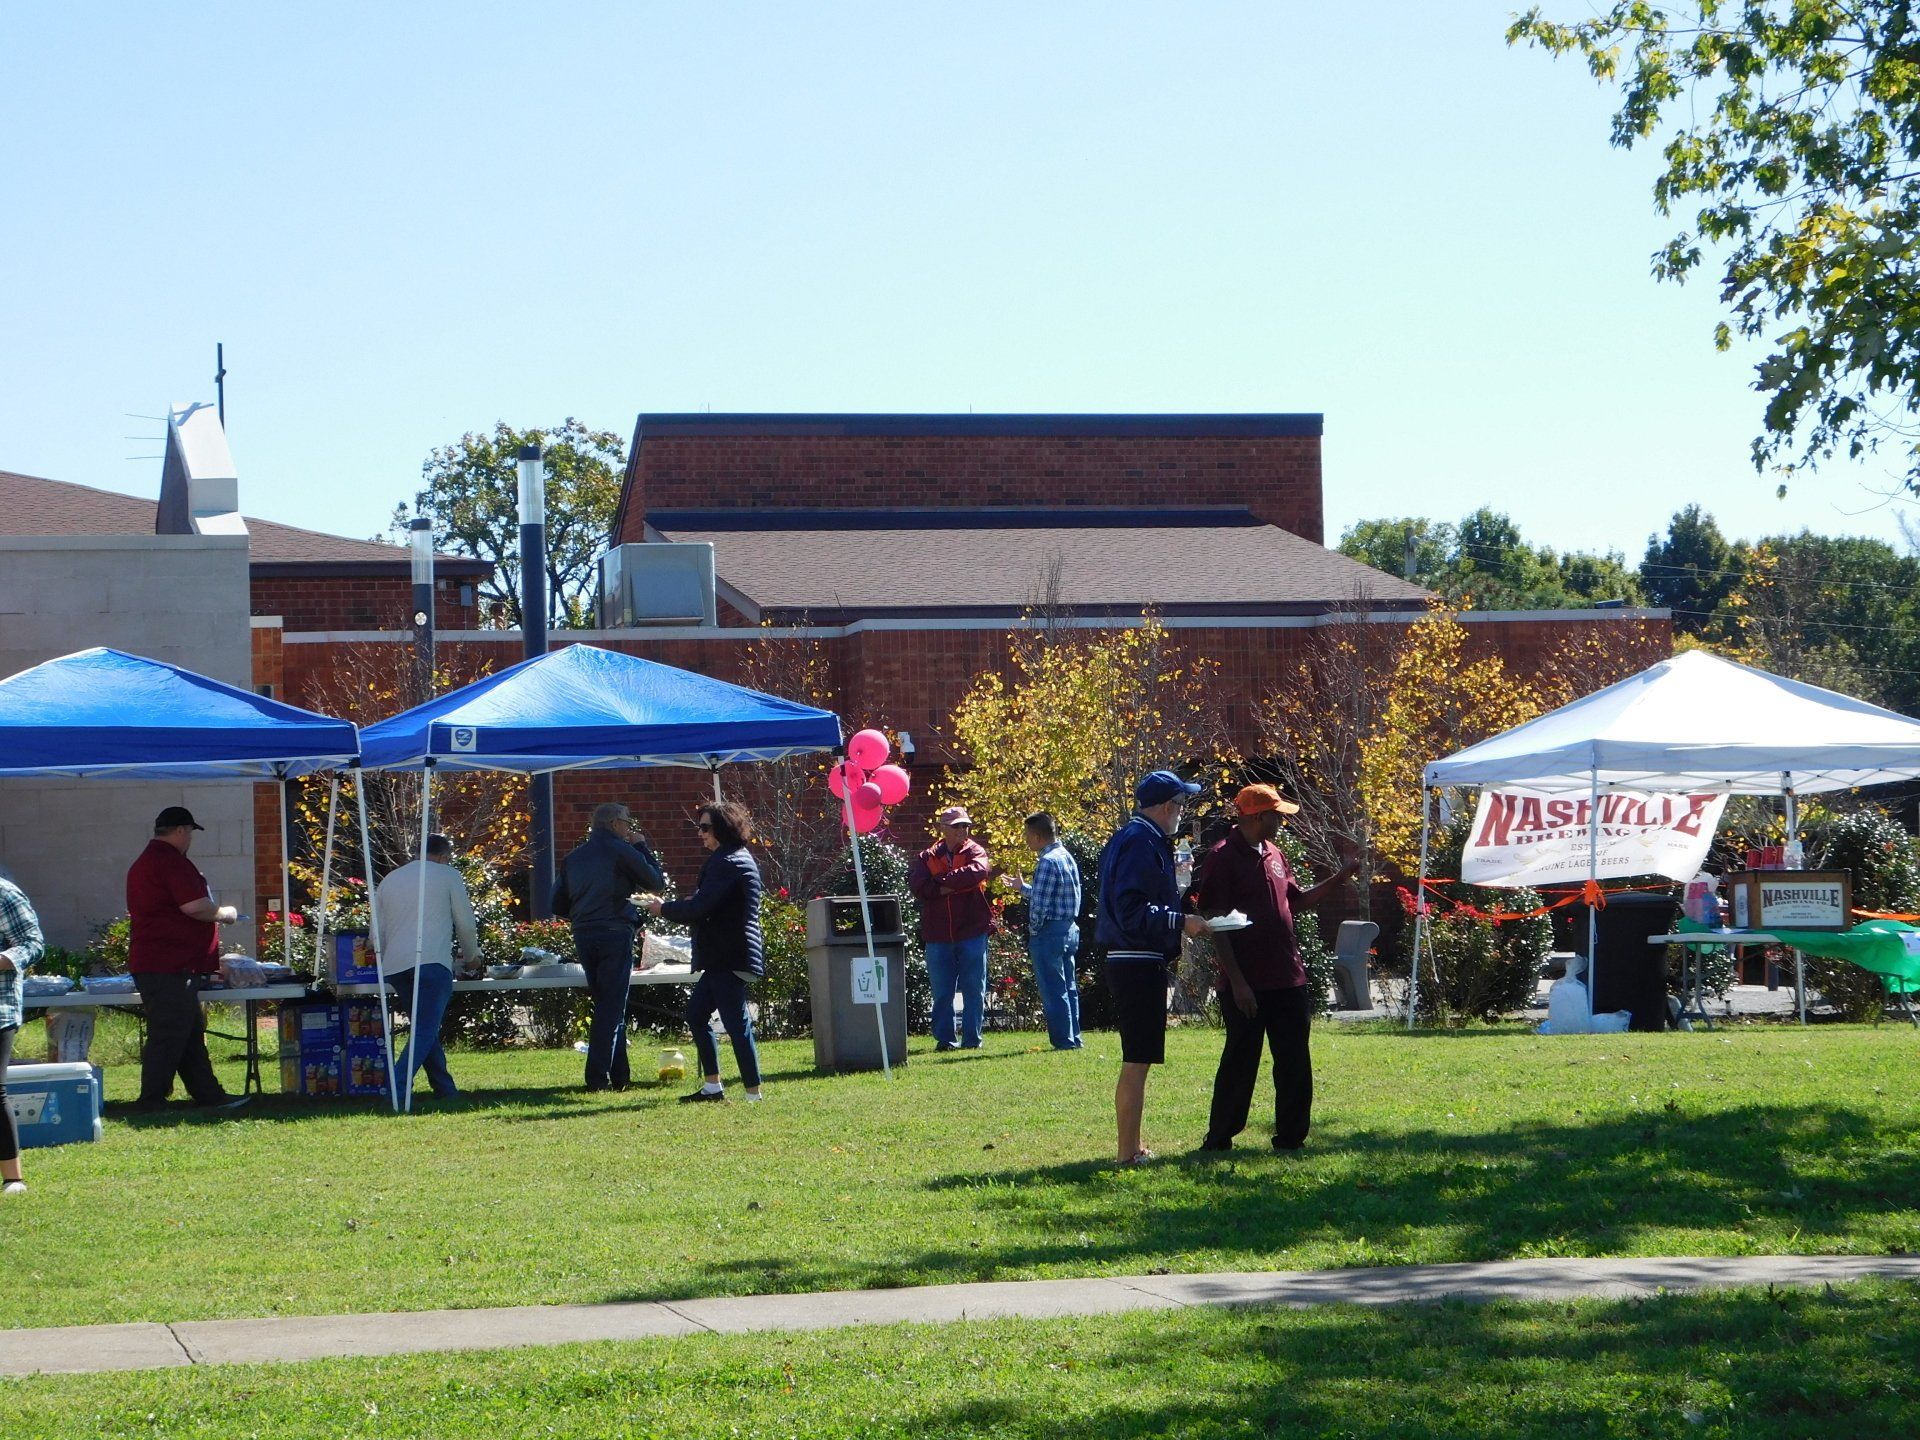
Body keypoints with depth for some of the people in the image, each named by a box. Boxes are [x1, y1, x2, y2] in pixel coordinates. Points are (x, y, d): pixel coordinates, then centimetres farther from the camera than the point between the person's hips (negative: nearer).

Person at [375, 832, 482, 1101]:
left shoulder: (390, 880, 24)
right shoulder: (448, 875, 10)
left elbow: (378, 934, 24)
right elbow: (466, 923, 11)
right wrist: (471, 956, 27)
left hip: (394, 965, 6)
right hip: (432, 962, -6)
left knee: (426, 1028, 16)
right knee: (425, 1031, -10)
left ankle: (446, 1089, 15)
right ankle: (397, 1087, -26)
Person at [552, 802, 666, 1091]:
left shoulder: (573, 857, 13)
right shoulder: (621, 851, -5)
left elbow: (559, 905, 13)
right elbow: (656, 880, 2)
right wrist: (642, 847, 11)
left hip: (583, 935, 6)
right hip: (615, 933, -6)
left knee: (605, 1005, 16)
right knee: (611, 1009, -3)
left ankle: (619, 1074, 19)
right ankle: (598, 1076, -9)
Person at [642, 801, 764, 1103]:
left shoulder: (728, 863, -16)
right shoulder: (733, 858, 18)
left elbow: (699, 908, -20)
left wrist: (664, 909, -4)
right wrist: (676, 907, 9)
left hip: (729, 958, -11)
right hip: (722, 957, 11)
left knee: (736, 1023, -9)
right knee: (696, 1013, 17)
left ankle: (753, 1094, -8)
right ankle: (712, 1086, 22)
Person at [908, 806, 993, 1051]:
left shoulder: (974, 851, 4)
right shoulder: (927, 857, 7)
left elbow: (978, 870, -20)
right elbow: (917, 886, -9)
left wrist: (943, 882, -14)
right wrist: (956, 884, -13)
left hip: (972, 932, -1)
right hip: (938, 936, 1)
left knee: (974, 989, 2)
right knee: (942, 991, 6)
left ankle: (972, 1038, 9)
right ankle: (944, 1039, 13)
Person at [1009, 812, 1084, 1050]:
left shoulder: (1047, 862, -17)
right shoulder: (1066, 857, 12)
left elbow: (1040, 903, -21)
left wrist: (1033, 930, -7)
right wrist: (1023, 887, 32)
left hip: (1049, 932, -9)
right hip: (1070, 929, 9)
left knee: (1053, 990, -4)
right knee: (1069, 988, 13)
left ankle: (1064, 1040, -3)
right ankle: (1073, 1038, 17)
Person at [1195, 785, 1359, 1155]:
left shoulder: (1274, 855, 14)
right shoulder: (1223, 859, -11)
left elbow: (1296, 902, 26)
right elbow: (1215, 924, -14)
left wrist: (1339, 878, 14)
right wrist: (1237, 981, -18)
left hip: (1288, 979, 8)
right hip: (1248, 985, -7)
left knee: (1294, 1064, 9)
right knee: (1240, 1063, -1)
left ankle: (1291, 1136, 17)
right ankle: (1219, 1139, 9)